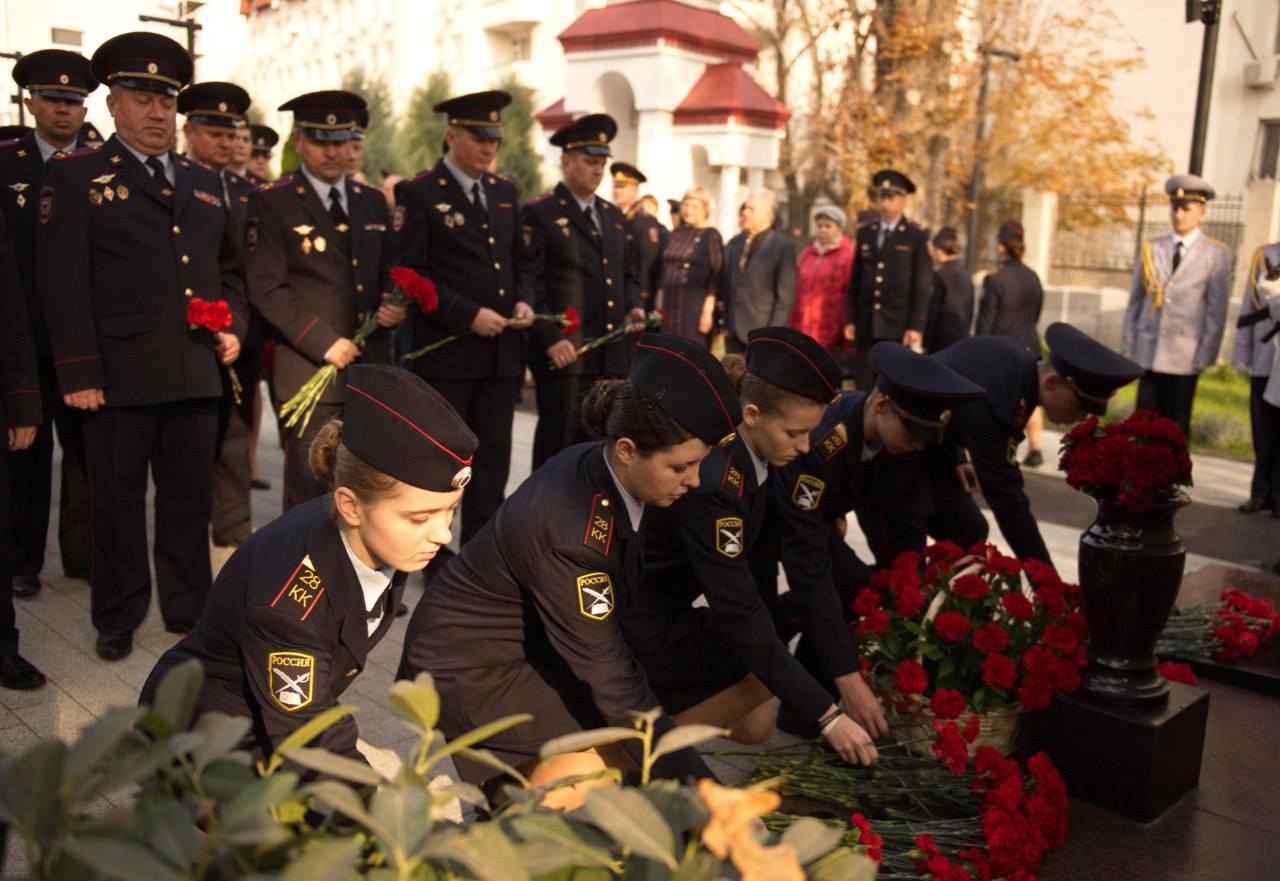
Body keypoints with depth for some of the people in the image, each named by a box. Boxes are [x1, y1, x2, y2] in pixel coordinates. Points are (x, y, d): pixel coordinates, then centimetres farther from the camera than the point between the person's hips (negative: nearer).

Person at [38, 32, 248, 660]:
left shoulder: (205, 183, 17)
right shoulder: (75, 176, 1)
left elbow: (229, 268, 23)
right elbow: (62, 282, -6)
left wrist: (233, 327, 6)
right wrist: (77, 372, -12)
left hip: (197, 372, 4)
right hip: (119, 373, -4)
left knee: (190, 496, 11)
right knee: (117, 500, 7)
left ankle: (188, 607, 25)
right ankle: (118, 619, 21)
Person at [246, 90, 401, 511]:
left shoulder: (372, 201, 16)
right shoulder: (271, 203, -1)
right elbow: (267, 290, -8)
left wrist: (393, 308, 2)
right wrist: (324, 342, -15)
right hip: (309, 372, -5)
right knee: (309, 497, -2)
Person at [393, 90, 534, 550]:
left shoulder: (504, 192, 14)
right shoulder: (419, 193, -6)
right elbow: (410, 273, -12)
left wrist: (523, 302, 2)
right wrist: (468, 316, -18)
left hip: (502, 349, 6)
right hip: (445, 351, -6)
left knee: (494, 456, 10)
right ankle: (429, 554, 17)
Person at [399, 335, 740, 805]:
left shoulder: (599, 467, -10)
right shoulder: (568, 535, -35)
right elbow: (608, 677, -32)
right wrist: (701, 788, -30)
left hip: (530, 647, 9)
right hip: (463, 671, -9)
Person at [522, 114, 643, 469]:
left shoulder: (614, 216, 19)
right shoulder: (539, 213, -2)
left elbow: (626, 275, 26)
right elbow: (526, 284, -9)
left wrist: (634, 306, 5)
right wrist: (550, 337, -17)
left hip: (610, 355, 7)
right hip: (563, 352, -6)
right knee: (558, 441, -3)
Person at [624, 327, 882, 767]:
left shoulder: (751, 452, -7)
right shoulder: (713, 483, -33)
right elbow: (740, 616, -30)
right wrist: (827, 716, -27)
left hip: (672, 604, 8)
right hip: (635, 622, -8)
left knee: (754, 726, 10)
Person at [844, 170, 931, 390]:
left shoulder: (917, 236, -1)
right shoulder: (864, 233, 13)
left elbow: (923, 286, -4)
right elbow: (855, 279, 14)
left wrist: (916, 326, -11)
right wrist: (850, 320, 8)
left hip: (899, 328, -4)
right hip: (866, 326, 4)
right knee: (863, 384, 6)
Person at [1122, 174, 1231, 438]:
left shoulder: (1216, 254, 2)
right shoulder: (1151, 249, 10)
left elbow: (1217, 310, -1)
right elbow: (1135, 302, 12)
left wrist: (1206, 355, -7)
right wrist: (1127, 347, 7)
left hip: (1185, 356, -3)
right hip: (1148, 353, 3)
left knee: (1176, 426, 2)